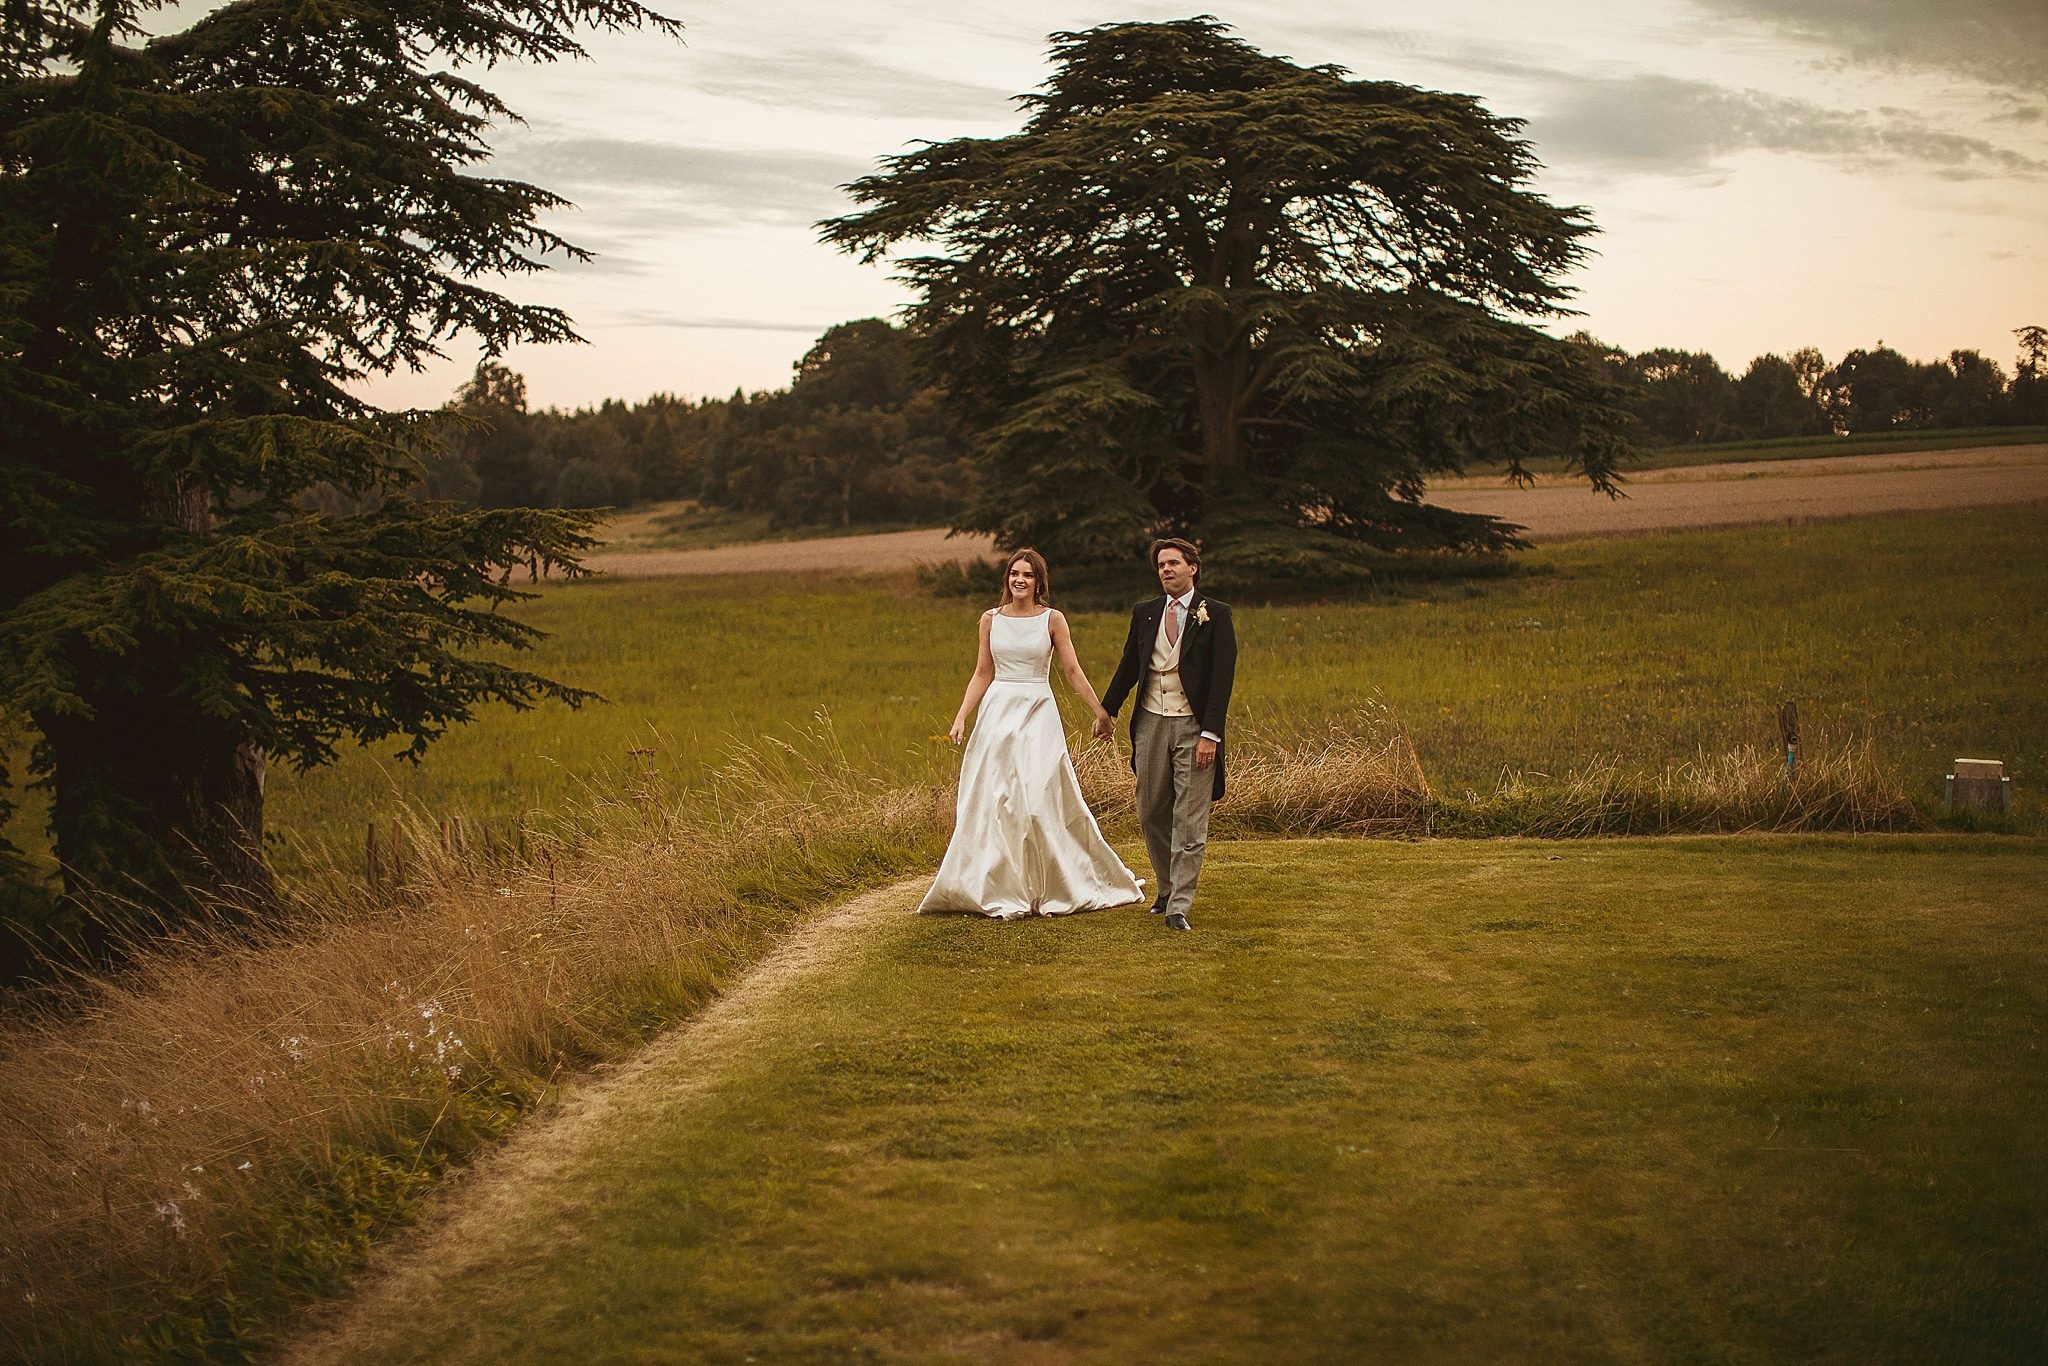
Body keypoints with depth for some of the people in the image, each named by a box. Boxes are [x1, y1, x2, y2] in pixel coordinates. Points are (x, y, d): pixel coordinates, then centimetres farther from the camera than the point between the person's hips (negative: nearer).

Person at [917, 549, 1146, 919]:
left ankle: (1048, 887, 10)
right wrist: (961, 717, 3)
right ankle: (997, 889, 8)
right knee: (992, 800, 0)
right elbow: (982, 673, 11)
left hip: (1038, 714, -2)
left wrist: (1101, 713, 0)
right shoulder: (990, 619, 7)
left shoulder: (1053, 620, 0)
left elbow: (1072, 671, 2)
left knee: (1040, 799, -5)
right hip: (998, 712, 2)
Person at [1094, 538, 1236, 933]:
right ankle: (1167, 888, 29)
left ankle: (1178, 907, -1)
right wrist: (1107, 710, 21)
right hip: (1151, 723, 4)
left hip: (1194, 727, -4)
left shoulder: (1216, 615, -4)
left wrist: (1210, 734, -16)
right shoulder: (1145, 613, 8)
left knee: (1189, 822, -3)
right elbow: (1129, 664, 18)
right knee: (1152, 813, 11)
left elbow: (1222, 677, -9)